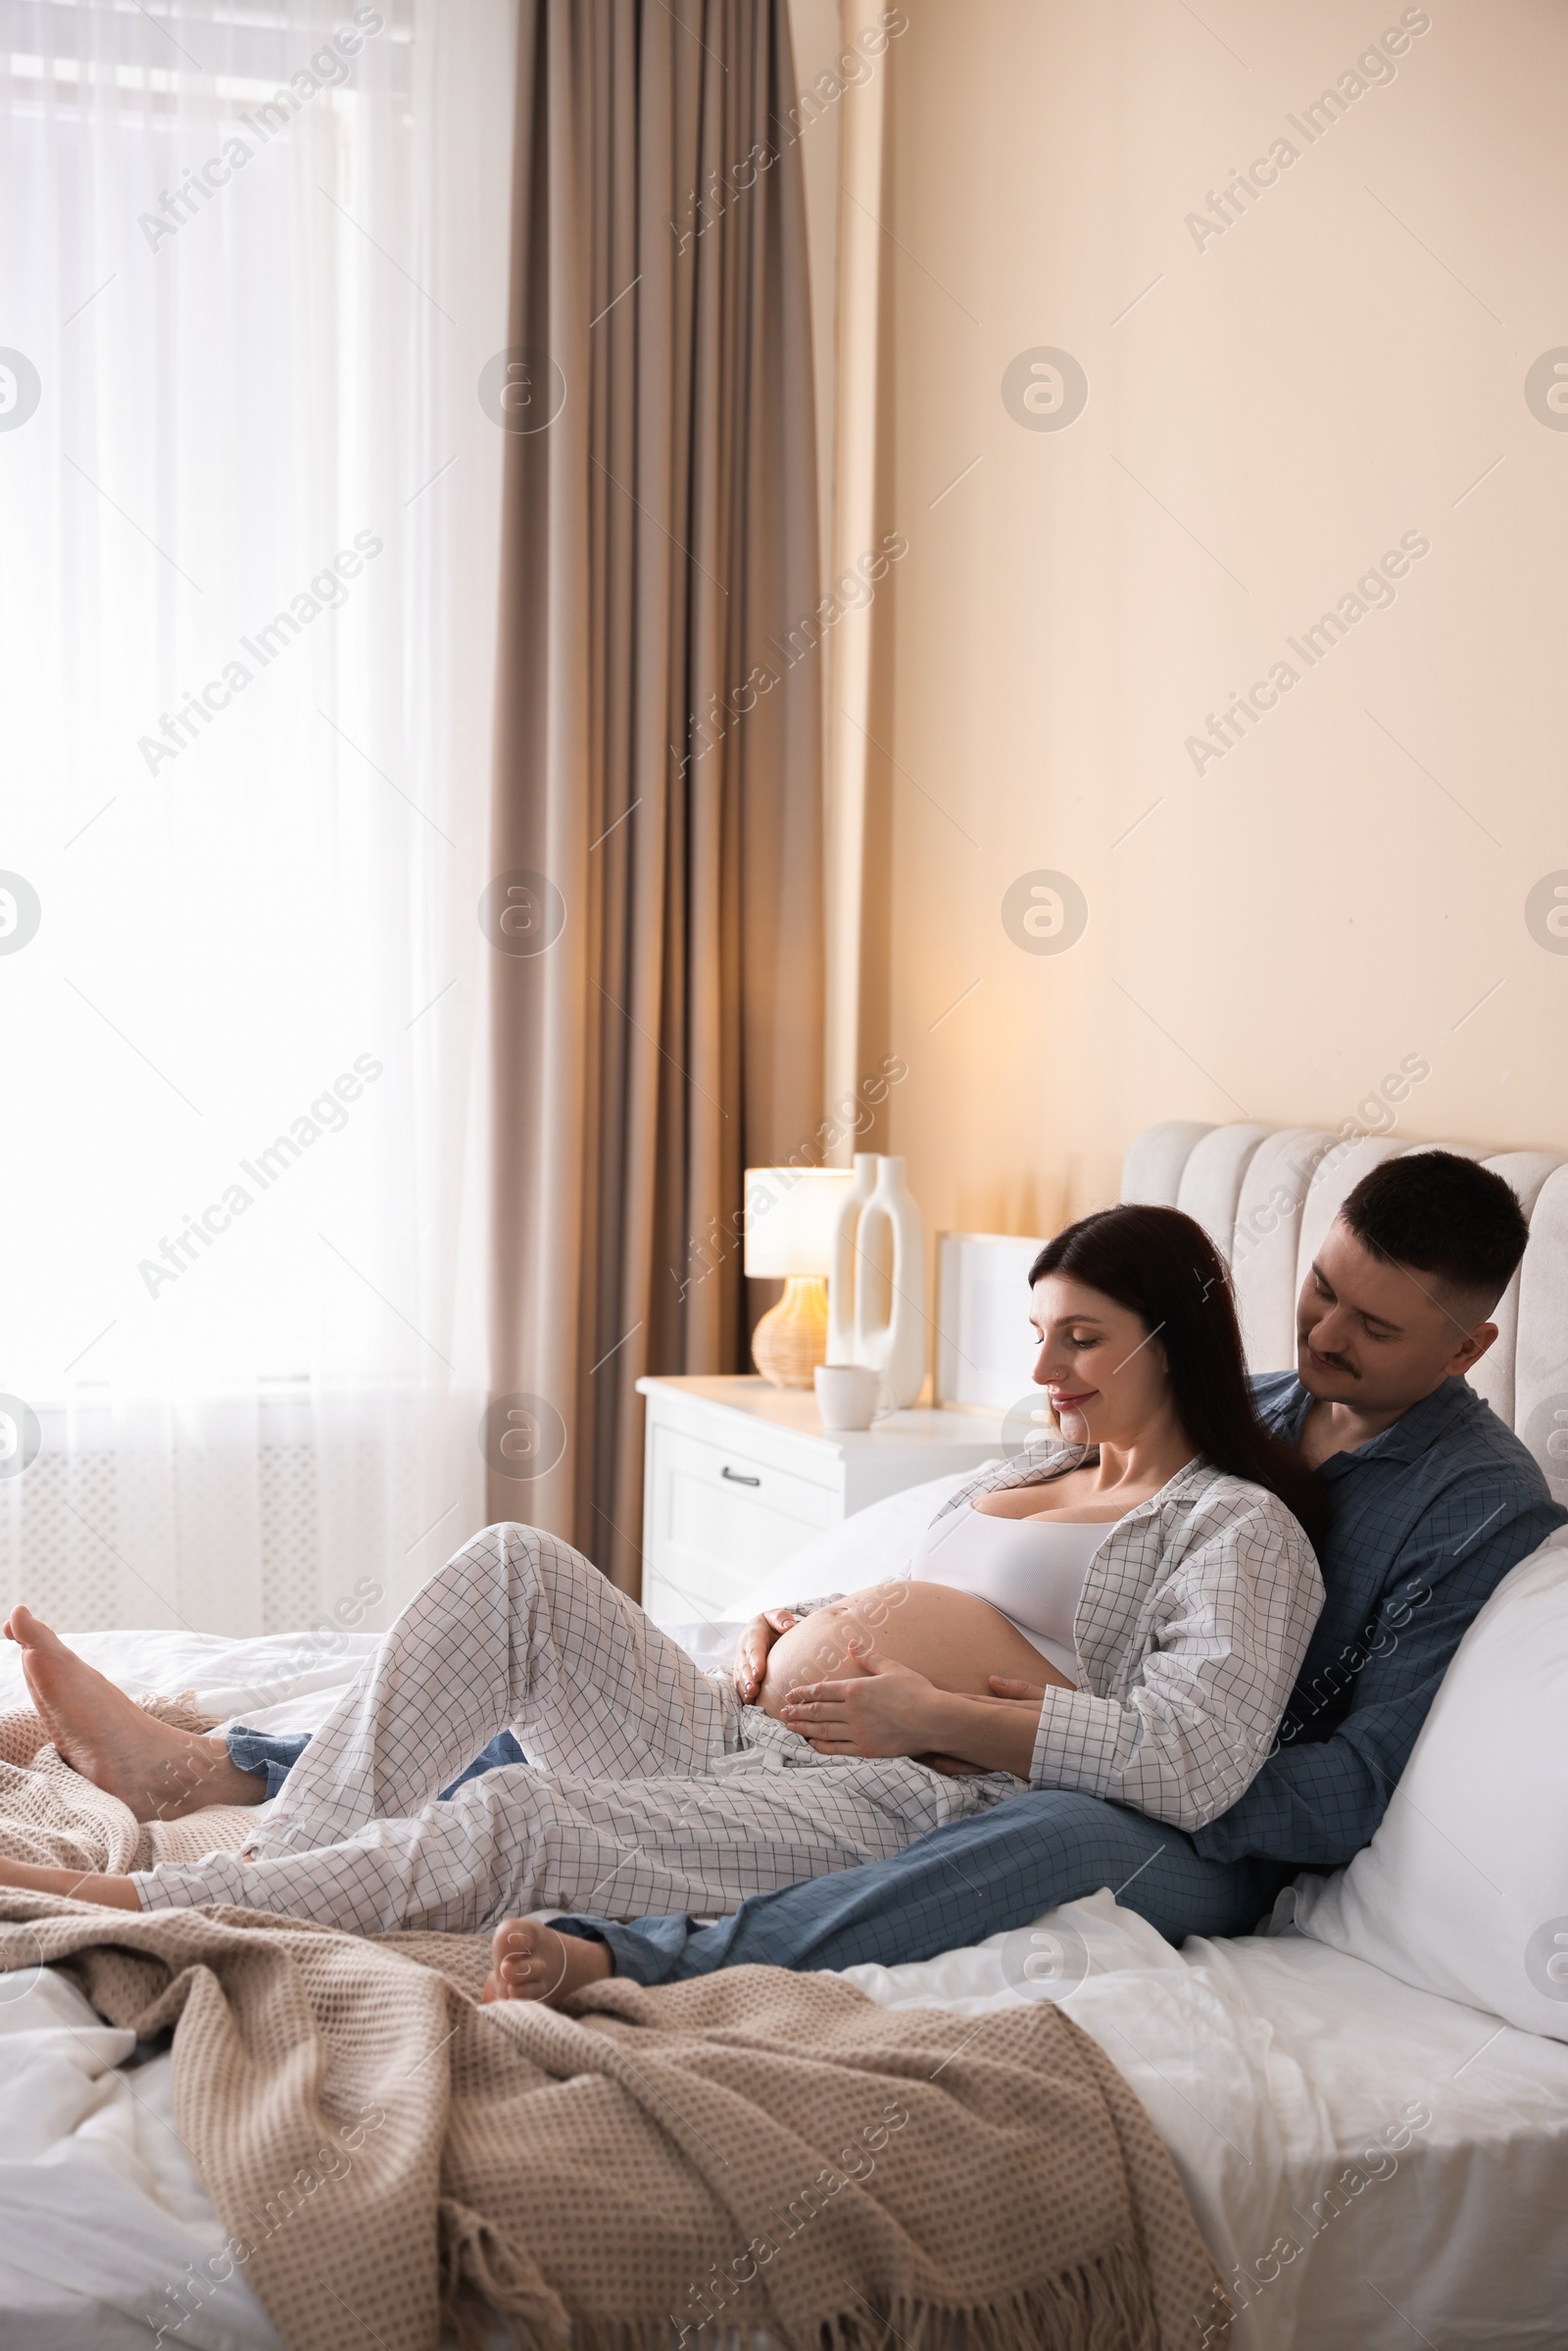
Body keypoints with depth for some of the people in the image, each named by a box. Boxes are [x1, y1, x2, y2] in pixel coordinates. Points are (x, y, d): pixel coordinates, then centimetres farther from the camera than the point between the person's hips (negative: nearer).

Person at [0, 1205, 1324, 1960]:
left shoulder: (1240, 1527, -1)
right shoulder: (1050, 1475, 27)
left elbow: (1198, 1762, -18)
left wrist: (933, 1714, -16)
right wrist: (792, 1642, 12)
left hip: (905, 1802, -9)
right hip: (745, 1739, 9)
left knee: (513, 1825, -28)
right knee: (518, 1569, -10)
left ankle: (124, 1908, -28)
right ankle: (242, 1814, -19)